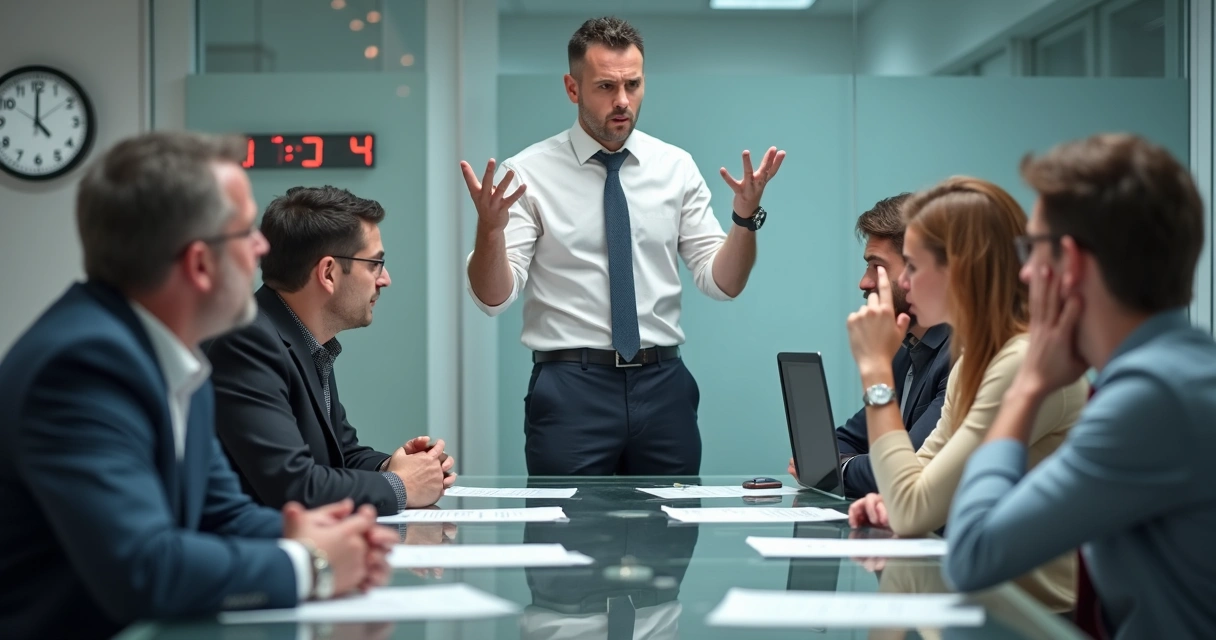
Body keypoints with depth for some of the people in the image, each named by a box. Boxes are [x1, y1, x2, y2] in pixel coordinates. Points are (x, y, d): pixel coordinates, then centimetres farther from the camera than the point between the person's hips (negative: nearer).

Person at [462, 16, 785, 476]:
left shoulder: (676, 167, 6)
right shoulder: (529, 174, -3)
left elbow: (721, 282, 3)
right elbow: (493, 298, -9)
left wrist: (746, 216, -14)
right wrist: (490, 227, -28)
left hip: (663, 385, 3)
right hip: (570, 387, -3)